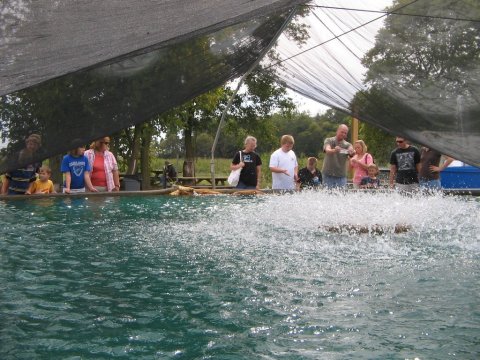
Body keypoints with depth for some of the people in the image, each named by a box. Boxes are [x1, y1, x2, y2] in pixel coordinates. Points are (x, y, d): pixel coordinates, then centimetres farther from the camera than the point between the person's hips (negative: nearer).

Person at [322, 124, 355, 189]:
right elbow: (327, 150, -19)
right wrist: (334, 150, -42)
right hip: (328, 174, -1)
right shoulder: (328, 140, 2)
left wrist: (352, 153, -41)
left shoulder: (347, 145, 6)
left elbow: (351, 152, -16)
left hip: (341, 175, 1)